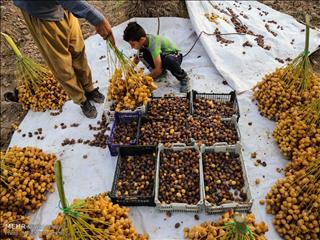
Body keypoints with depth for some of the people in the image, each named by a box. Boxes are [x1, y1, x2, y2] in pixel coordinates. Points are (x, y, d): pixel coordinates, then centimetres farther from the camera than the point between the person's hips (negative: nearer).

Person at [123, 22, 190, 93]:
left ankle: (184, 78, -13)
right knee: (142, 54, -19)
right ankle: (161, 71, 4)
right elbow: (137, 58, 5)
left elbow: (158, 70, -33)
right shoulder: (143, 40, -13)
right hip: (161, 55, 7)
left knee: (169, 60, -43)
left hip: (174, 56, -7)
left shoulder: (153, 43, -35)